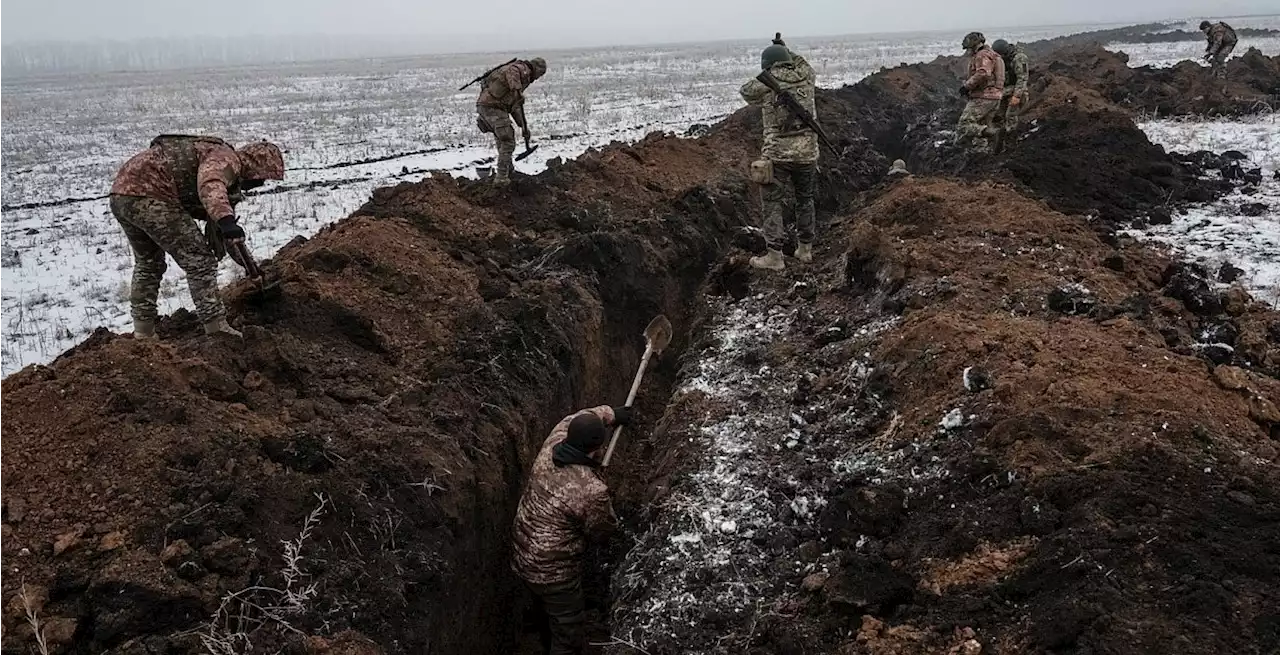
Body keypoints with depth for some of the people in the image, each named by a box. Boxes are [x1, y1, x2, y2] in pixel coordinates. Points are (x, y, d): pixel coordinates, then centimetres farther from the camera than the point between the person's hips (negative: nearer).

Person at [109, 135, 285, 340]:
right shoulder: (227, 158, -6)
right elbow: (210, 186, -31)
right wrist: (226, 220, -46)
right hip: (148, 197, -11)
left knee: (147, 263, 26)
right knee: (199, 259, -5)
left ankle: (143, 334, 30)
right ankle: (217, 329, -6)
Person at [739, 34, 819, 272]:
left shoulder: (766, 83, -5)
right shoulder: (806, 78, 4)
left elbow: (746, 92, 16)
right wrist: (786, 50, 41)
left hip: (778, 154, -4)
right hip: (807, 152, 4)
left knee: (773, 203, 3)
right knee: (805, 200, 19)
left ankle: (774, 256, 0)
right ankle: (805, 249, 27)